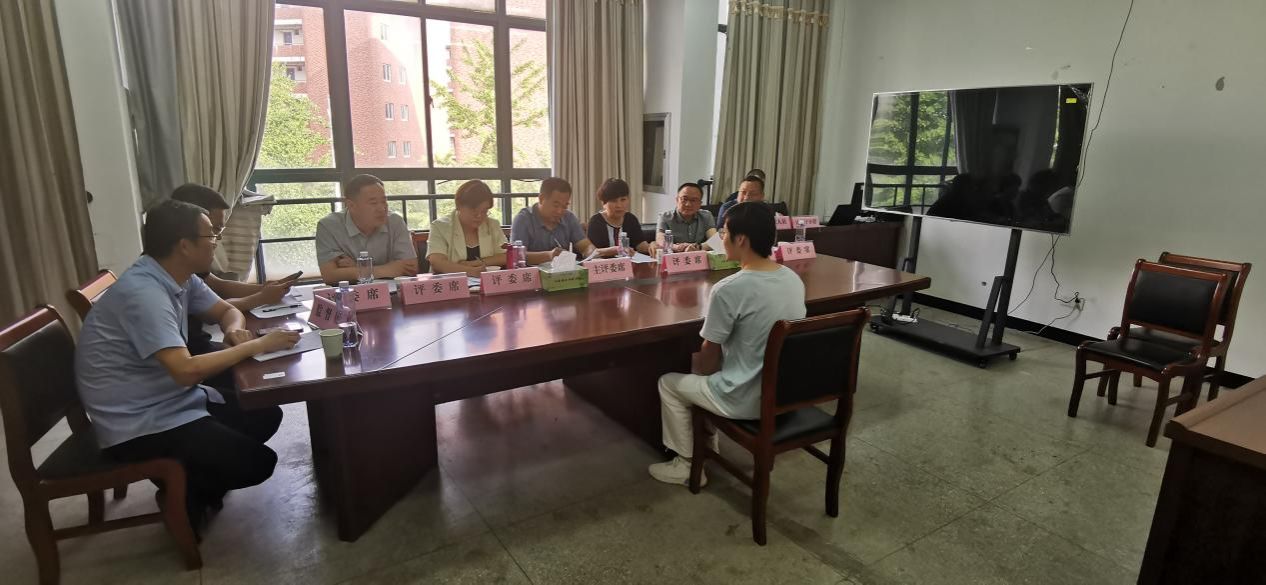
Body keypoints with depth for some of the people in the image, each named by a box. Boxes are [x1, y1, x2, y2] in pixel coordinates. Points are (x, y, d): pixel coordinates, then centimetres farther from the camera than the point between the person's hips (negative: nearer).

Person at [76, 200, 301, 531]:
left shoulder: (181, 278, 0)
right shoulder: (143, 292, -28)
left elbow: (227, 310, 16)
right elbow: (186, 371, -36)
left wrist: (234, 330, -9)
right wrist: (257, 346, -26)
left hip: (173, 400, 10)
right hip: (139, 424, -9)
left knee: (266, 415, 9)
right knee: (256, 463, -15)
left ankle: (195, 482, 20)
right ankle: (185, 495, 13)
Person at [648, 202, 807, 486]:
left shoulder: (728, 289, -24)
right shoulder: (794, 279, -1)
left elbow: (710, 356, -12)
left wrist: (699, 368, 11)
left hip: (747, 400, -7)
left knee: (668, 383, 16)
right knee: (700, 363, 29)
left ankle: (686, 465, 25)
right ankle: (708, 444, 39)